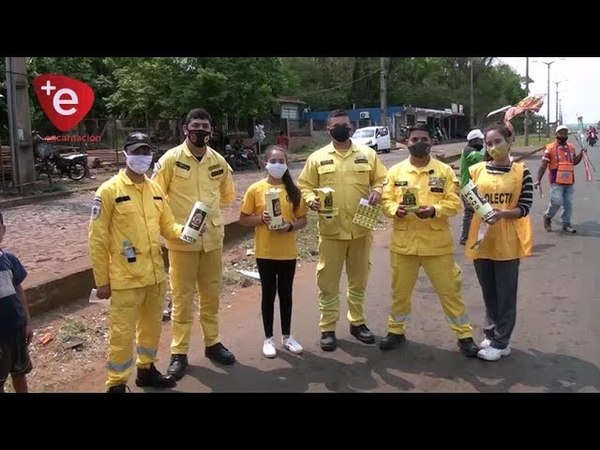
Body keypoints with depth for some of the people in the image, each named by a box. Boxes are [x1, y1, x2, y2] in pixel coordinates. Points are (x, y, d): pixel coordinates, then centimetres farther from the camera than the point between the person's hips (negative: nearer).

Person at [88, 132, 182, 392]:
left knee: (152, 327, 19)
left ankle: (146, 370, 39)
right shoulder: (109, 190, -10)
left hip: (155, 275, 6)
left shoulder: (155, 189, 7)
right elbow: (97, 239, -10)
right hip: (125, 278, -6)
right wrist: (101, 280, -10)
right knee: (122, 333, 1)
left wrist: (183, 231, -10)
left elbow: (167, 225, 13)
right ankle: (116, 384, 18)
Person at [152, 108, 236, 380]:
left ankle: (212, 343, 31)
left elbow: (228, 195, 19)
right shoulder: (170, 159, -9)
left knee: (211, 294, 15)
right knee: (182, 297, 4)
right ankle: (179, 353, 17)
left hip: (213, 237, 4)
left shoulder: (218, 161, 4)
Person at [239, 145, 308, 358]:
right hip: (265, 252, -2)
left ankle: (287, 336, 27)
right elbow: (243, 219, -1)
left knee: (286, 293, 13)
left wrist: (290, 226, -15)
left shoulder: (293, 190, 1)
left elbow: (303, 220, 5)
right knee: (268, 293, 8)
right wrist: (260, 219, -18)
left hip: (288, 252, 2)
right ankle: (268, 338, 21)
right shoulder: (255, 189, -5)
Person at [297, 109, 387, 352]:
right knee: (328, 281, 4)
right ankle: (328, 328, 17)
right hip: (331, 230, -2)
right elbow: (305, 185, 3)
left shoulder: (368, 154, 6)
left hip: (361, 228, 2)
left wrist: (377, 191, -11)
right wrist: (311, 200, -17)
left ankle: (358, 322, 31)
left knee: (359, 279, 15)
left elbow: (381, 179, 10)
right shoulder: (317, 157, 1)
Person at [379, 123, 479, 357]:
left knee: (450, 290, 6)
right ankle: (396, 331, 32)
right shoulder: (395, 171, 4)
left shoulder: (444, 171, 0)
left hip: (437, 243, -1)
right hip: (403, 242, 2)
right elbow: (386, 200, 3)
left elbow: (454, 203, -4)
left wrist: (434, 210, -22)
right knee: (400, 290, 14)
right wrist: (396, 209, -19)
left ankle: (464, 335, 20)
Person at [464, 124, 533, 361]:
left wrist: (502, 213, -26)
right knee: (489, 292, 16)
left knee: (506, 293, 6)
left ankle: (501, 342, 17)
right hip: (481, 240, 3)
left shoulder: (521, 172, -5)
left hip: (507, 243, -3)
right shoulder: (476, 170, 3)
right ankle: (491, 334, 32)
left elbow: (524, 208, -8)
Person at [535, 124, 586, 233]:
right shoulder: (550, 148, -7)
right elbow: (543, 165, -7)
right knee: (556, 201, -13)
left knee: (568, 203, 9)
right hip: (556, 182, -5)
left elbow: (574, 162, 22)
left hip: (569, 181, 5)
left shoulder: (571, 147, 9)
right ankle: (547, 217, 13)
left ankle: (566, 224, 20)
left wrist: (581, 154, 5)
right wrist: (538, 180, -12)